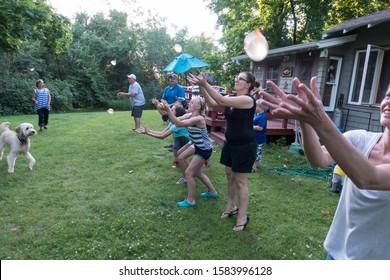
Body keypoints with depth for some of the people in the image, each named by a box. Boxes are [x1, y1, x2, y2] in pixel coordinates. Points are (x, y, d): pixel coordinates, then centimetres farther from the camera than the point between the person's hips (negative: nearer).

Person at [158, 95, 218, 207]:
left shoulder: (198, 119, -25)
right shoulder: (190, 116, 3)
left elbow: (178, 123, -35)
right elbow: (177, 121, -3)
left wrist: (168, 109, -39)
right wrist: (166, 109, -14)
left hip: (204, 150, -10)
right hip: (200, 148, 10)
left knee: (188, 173, -6)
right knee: (197, 173, 20)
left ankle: (190, 200, 8)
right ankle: (212, 192, 36)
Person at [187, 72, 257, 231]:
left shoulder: (248, 99, -20)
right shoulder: (231, 97, 6)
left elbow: (222, 101, -31)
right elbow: (212, 103, -6)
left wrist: (205, 84, -35)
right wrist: (201, 87, -19)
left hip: (245, 147, -8)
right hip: (230, 144, 8)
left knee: (240, 182, 0)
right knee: (230, 176, 17)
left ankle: (243, 217, 16)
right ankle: (231, 207, 36)